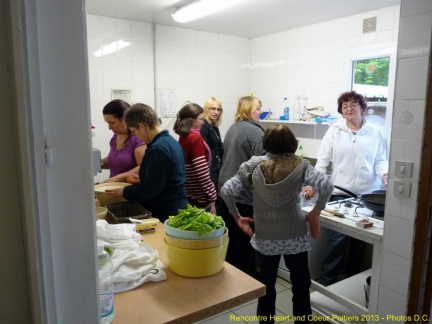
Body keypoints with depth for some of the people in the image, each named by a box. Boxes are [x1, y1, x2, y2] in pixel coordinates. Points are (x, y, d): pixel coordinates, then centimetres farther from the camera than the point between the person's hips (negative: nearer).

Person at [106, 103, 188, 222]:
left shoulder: (158, 149, -23)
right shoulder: (169, 140, 8)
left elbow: (150, 188, -21)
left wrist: (124, 192, -8)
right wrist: (141, 180, 16)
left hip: (166, 213, -10)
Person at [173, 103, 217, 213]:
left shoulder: (183, 137, 7)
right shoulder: (195, 138, -17)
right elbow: (202, 172, -22)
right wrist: (212, 197, -15)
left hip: (187, 194, 8)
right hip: (199, 198, -8)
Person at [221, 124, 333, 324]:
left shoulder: (253, 165, -7)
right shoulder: (300, 165, -9)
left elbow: (227, 191, -11)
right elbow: (327, 186, -21)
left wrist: (237, 217, 2)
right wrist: (315, 213, -8)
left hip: (264, 237, 1)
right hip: (295, 236, -1)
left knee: (266, 287, 19)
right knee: (301, 287, 18)